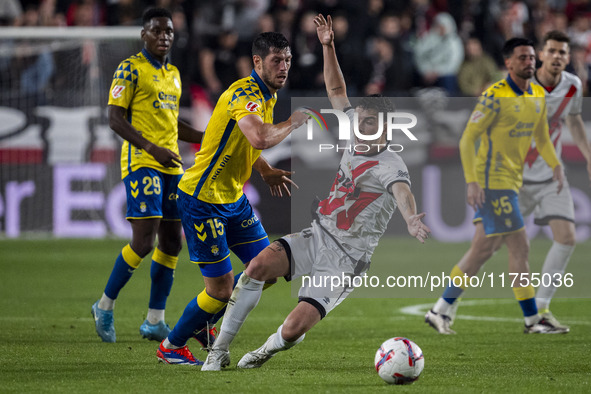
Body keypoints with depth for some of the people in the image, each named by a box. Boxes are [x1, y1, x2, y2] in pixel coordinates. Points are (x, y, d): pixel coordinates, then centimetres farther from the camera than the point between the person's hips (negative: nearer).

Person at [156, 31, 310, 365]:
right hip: (202, 199, -10)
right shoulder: (244, 93, -22)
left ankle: (203, 323, 26)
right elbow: (261, 138, -41)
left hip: (233, 198, 10)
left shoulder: (267, 96, 10)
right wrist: (295, 121, -25)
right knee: (222, 289, -6)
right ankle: (172, 347, 16)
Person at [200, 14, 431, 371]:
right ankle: (220, 350, -13)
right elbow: (337, 91, 19)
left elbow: (402, 191, -38)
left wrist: (411, 219, -60)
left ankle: (269, 348, 20)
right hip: (317, 236, 6)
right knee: (259, 264, -23)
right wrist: (328, 47, 12)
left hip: (345, 258, -6)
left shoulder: (389, 166, -15)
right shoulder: (356, 141, 7)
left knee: (293, 330, -19)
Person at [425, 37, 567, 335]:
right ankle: (532, 320, -1)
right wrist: (472, 181, -21)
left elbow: (540, 136, 23)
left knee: (483, 248, 9)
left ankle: (441, 310, 15)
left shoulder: (538, 95, 10)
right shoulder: (495, 96, -15)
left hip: (510, 181, 9)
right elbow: (467, 138, -15)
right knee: (519, 247, -8)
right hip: (493, 180, -9)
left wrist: (555, 165, 9)